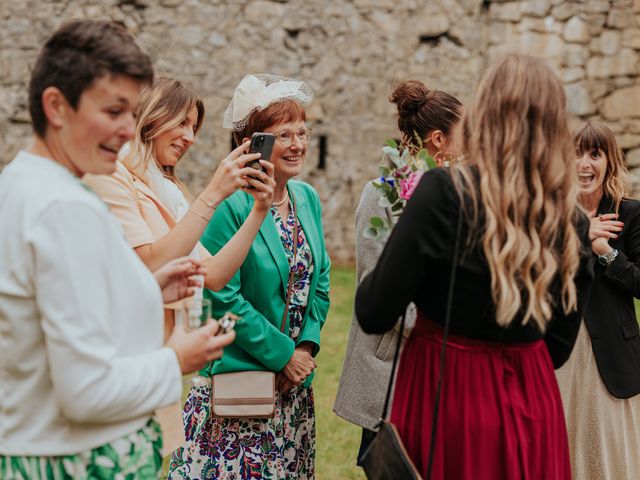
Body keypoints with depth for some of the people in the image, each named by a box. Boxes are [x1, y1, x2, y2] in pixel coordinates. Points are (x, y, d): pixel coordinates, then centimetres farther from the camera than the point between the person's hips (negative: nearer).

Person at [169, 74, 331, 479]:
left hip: (295, 382, 7)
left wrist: (307, 345, -2)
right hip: (236, 377, -7)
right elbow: (223, 298, -18)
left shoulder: (308, 199, 6)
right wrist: (282, 354, -13)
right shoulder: (230, 204, -16)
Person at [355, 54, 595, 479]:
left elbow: (374, 314, -14)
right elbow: (559, 346, 6)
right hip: (532, 404, 4)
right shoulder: (572, 221, -3)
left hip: (445, 392, -3)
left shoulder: (445, 192, -17)